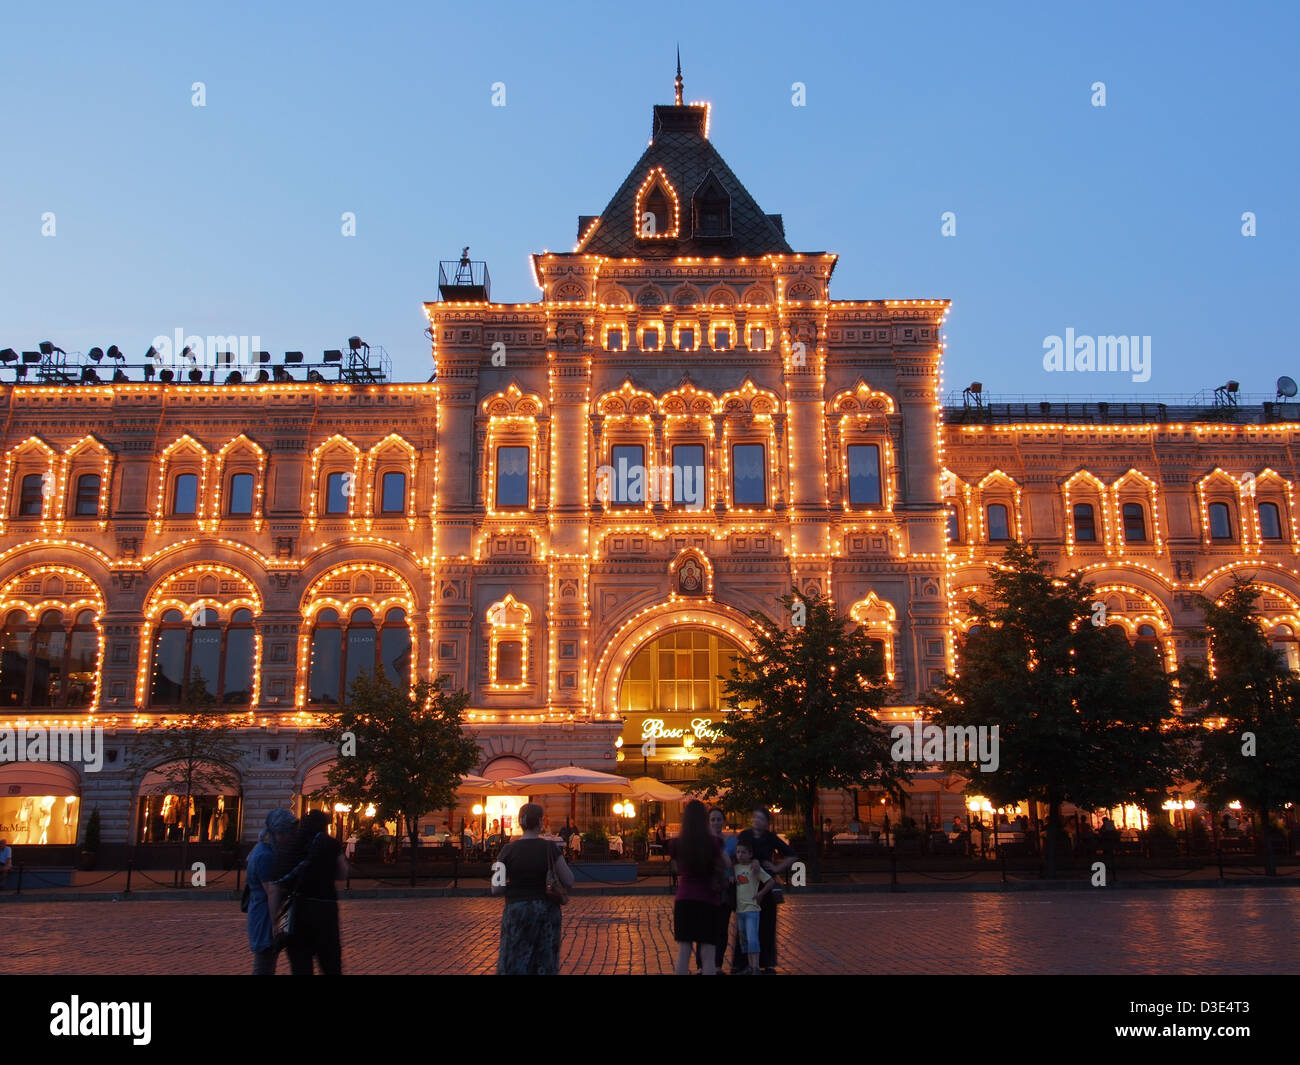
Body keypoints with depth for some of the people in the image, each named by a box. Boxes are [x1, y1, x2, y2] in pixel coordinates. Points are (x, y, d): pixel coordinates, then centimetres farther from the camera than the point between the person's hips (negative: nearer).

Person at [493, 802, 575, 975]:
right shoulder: (551, 848, -8)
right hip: (546, 914, 1)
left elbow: (496, 889, -6)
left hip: (517, 913, -1)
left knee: (513, 968, 5)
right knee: (544, 967, 11)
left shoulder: (508, 850, -8)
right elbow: (569, 882, -5)